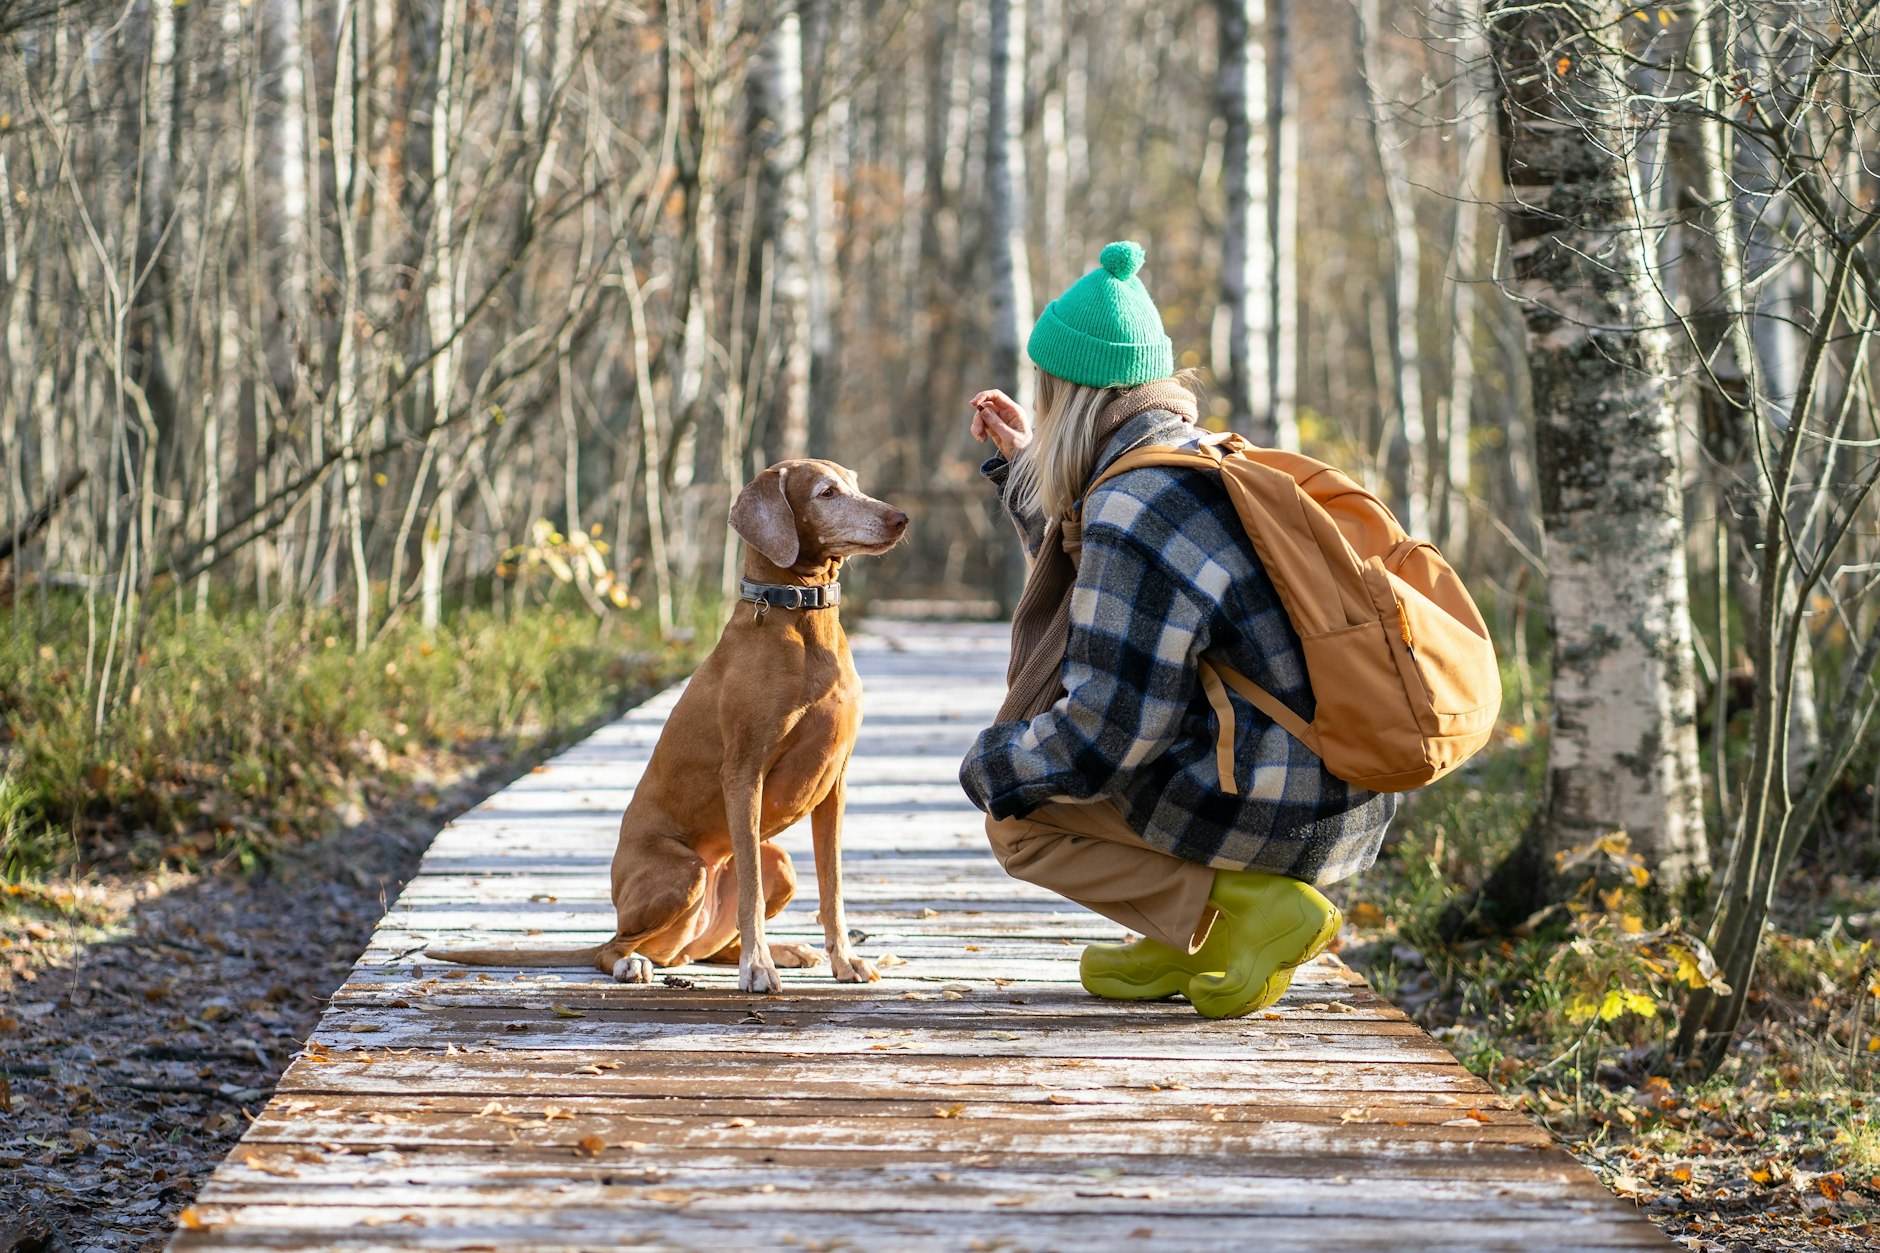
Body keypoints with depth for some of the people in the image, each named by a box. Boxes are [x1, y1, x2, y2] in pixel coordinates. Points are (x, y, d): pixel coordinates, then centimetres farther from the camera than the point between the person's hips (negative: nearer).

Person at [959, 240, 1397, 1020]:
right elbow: (1098, 583, 34)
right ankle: (1194, 942, 16)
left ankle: (1248, 905, -7)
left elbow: (1105, 731, -20)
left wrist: (991, 767, -3)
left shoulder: (1132, 512, -18)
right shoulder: (1205, 461, 12)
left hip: (1271, 809, -10)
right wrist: (1022, 461, 32)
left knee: (1015, 821, 5)